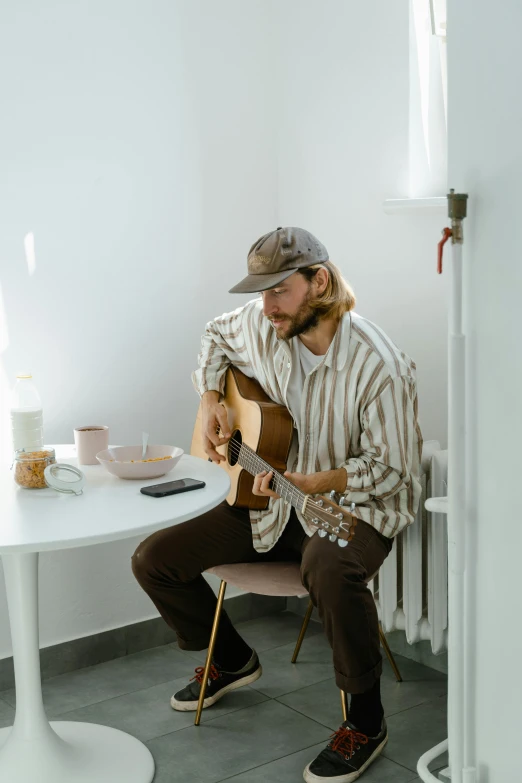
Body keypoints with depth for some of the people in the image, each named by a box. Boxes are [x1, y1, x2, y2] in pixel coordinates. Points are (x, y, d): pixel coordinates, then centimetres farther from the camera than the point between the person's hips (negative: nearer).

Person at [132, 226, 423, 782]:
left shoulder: (379, 366, -23)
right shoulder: (260, 326, -6)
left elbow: (391, 468, -18)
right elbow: (216, 335, 19)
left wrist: (312, 482, -31)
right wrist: (210, 400, 4)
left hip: (354, 506, -6)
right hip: (269, 502, 6)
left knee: (328, 570, -42)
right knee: (153, 559, -2)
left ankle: (365, 720, -16)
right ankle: (232, 658, 24)